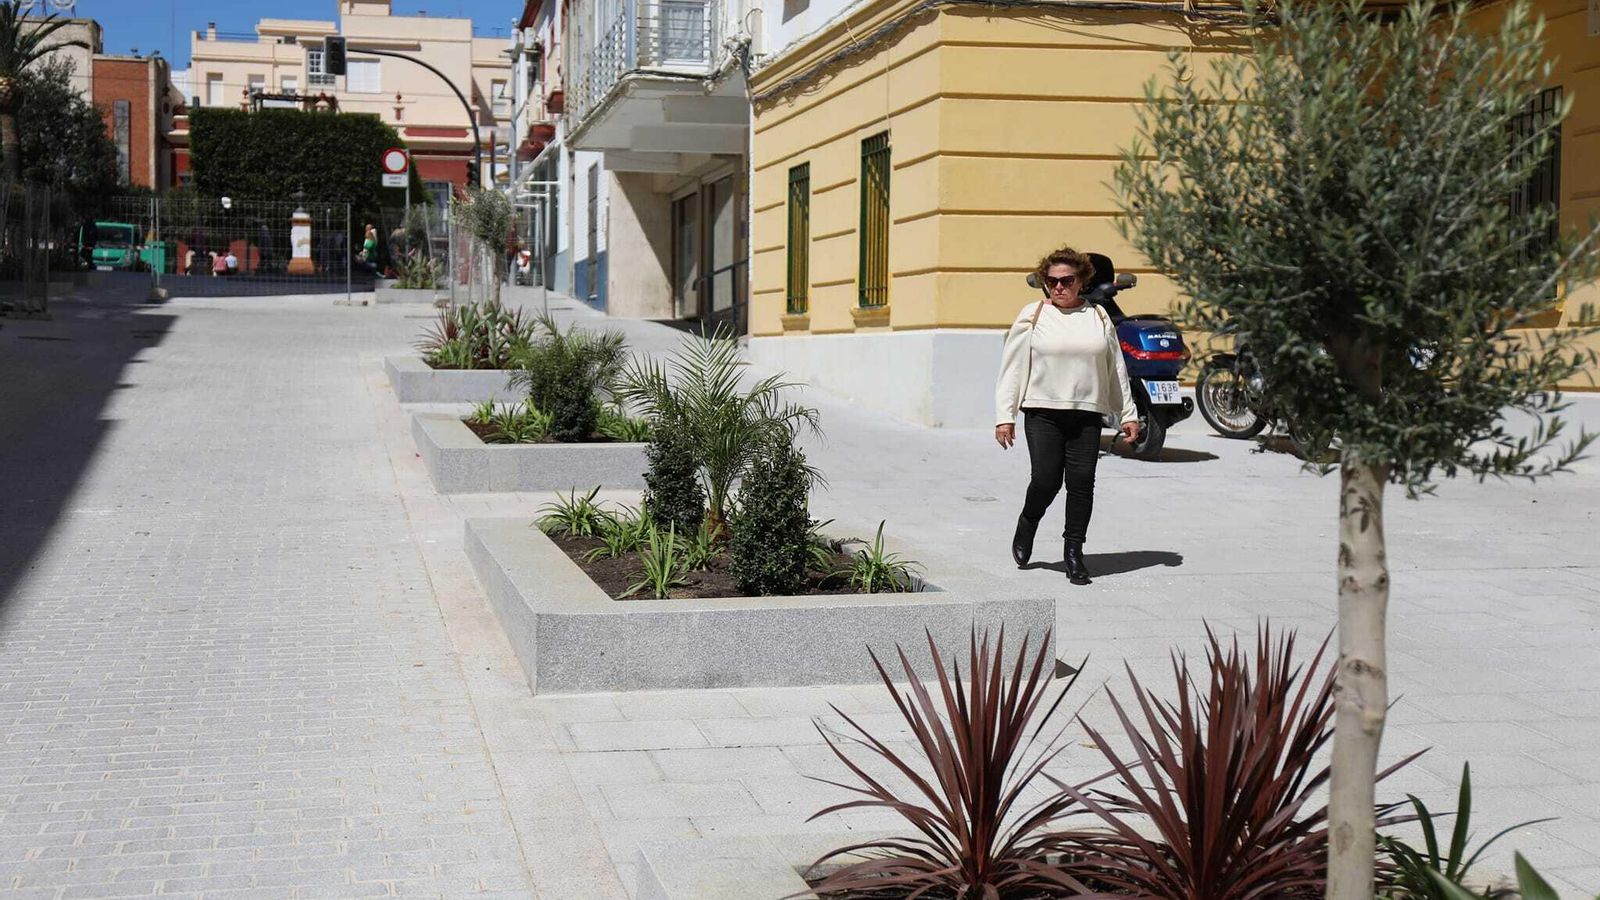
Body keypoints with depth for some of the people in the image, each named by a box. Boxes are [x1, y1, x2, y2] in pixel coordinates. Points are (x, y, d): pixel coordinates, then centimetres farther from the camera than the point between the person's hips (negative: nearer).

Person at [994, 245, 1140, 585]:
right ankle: (1027, 525, 20)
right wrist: (1004, 416, -2)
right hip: (1043, 412, -2)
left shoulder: (1098, 316, 12)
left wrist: (1128, 414, 13)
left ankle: (1074, 553, 5)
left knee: (1082, 481, -4)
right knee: (1046, 479, -10)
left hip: (1087, 413, 2)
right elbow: (1012, 367, 3)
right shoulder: (1032, 316, 4)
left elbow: (1116, 369, 16)